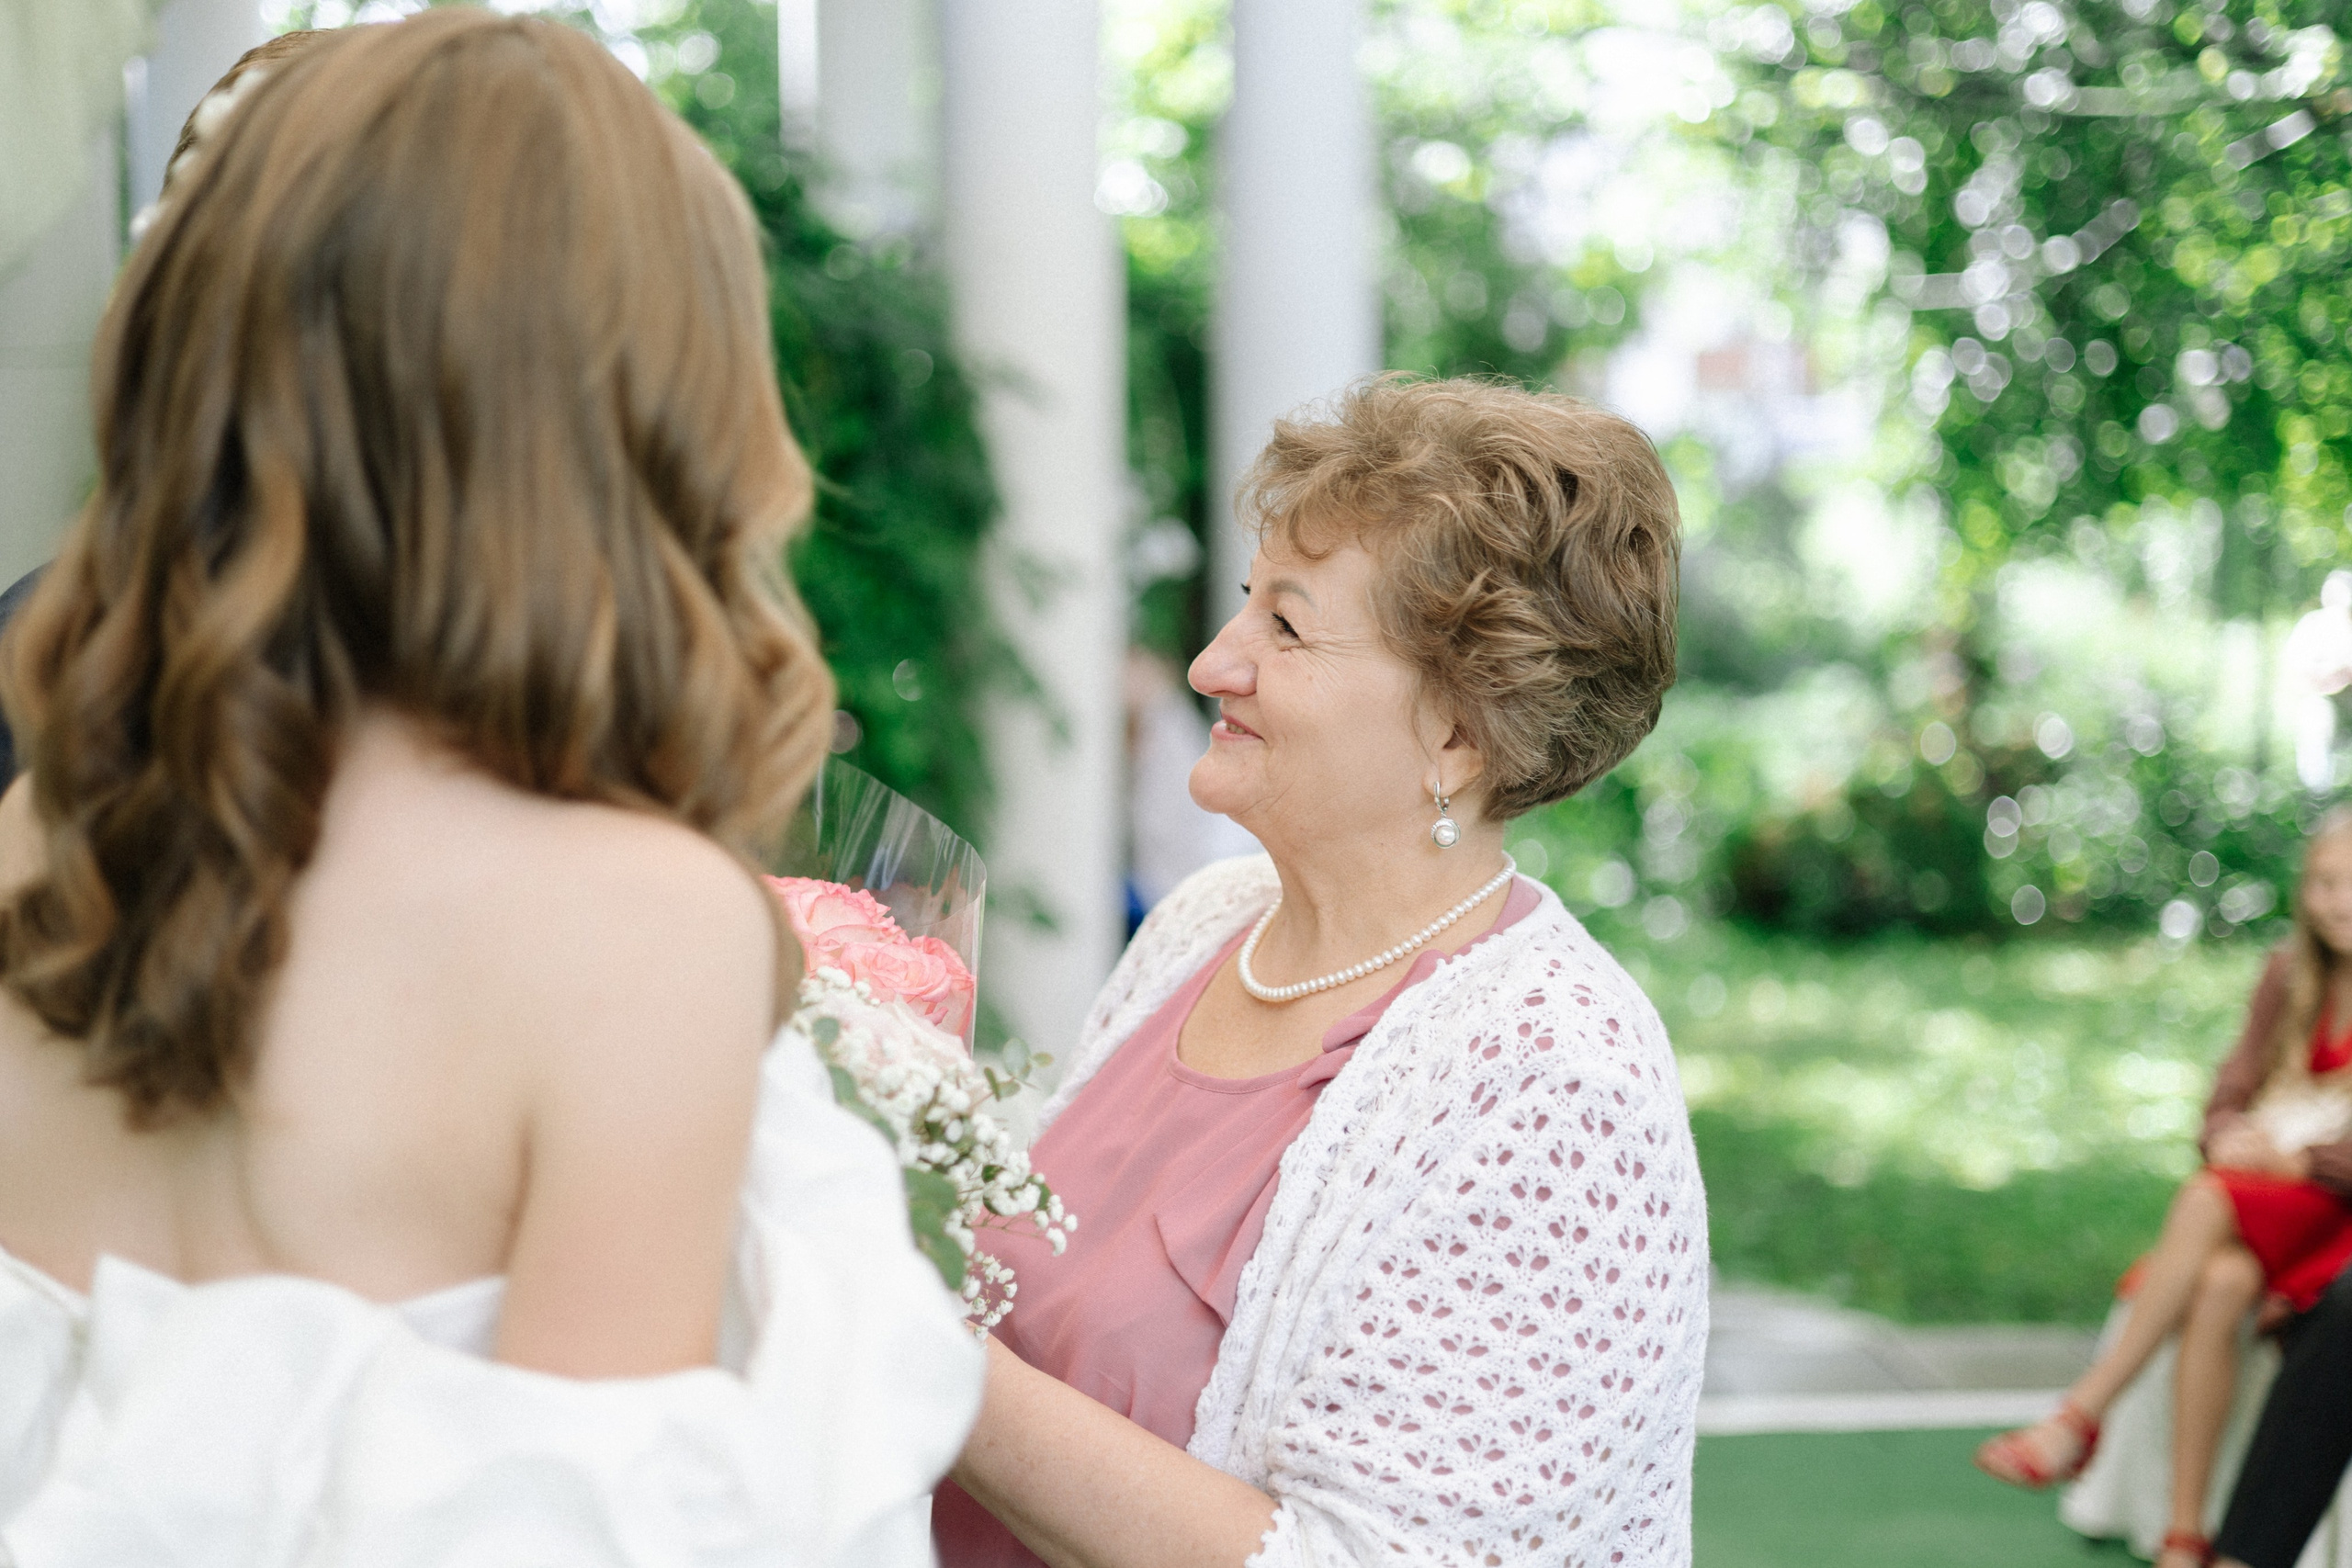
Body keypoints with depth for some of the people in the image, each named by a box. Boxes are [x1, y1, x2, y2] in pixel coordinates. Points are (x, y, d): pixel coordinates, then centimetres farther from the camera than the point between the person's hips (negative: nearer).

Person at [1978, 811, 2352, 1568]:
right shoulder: (2290, 977, 10)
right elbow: (2232, 1093, 10)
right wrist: (2228, 1138, -10)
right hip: (2259, 1195, 4)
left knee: (2207, 1202, -34)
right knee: (2219, 1285, -31)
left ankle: (2079, 1418, -30)